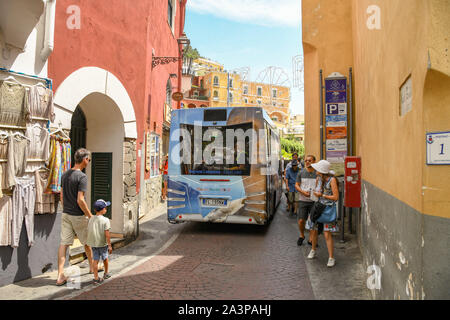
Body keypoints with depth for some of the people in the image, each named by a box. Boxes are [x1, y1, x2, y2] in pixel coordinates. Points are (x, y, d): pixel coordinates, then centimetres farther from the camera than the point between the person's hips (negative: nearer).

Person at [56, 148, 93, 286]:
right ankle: (92, 266, 33)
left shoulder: (64, 175, 5)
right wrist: (90, 216, -13)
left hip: (65, 214, 6)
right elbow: (80, 200, -22)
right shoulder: (82, 177, -20)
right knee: (87, 242, 14)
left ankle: (60, 276, 7)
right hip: (78, 216, -6)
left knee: (64, 243, 6)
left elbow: (62, 196, 12)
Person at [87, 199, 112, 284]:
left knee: (95, 260, 6)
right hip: (103, 244, -3)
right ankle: (106, 274, 36)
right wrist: (109, 245, -12)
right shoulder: (105, 220, -16)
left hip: (93, 244, 3)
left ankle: (96, 278, 6)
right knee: (105, 259, 18)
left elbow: (88, 232, 7)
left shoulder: (91, 219, 1)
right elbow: (107, 234, -18)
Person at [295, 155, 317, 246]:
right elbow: (296, 185, 5)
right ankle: (302, 235, 26)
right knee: (301, 220, -1)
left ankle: (311, 239, 22)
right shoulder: (301, 173, 2)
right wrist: (303, 192, -12)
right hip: (303, 200, 0)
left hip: (314, 200, 0)